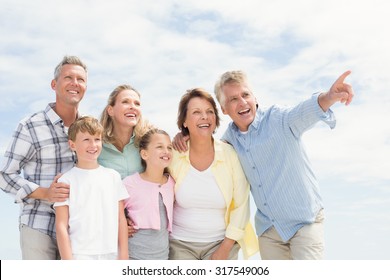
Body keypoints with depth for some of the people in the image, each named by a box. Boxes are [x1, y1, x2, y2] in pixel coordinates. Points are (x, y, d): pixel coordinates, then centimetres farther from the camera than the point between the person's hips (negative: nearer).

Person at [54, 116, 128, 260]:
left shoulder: (113, 176, 8)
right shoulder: (67, 180, -1)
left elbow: (121, 219, 9)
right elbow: (61, 226, -4)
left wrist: (124, 255, 5)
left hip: (111, 254, 3)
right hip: (79, 255, -3)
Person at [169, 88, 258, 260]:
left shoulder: (230, 155, -8)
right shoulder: (173, 155, -8)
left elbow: (241, 205, -2)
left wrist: (226, 247, -5)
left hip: (221, 242, 0)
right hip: (180, 244, 0)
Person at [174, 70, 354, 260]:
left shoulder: (279, 119, -16)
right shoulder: (231, 135, 1)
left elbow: (303, 112, -37)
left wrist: (329, 97, -60)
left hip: (305, 221, -5)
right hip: (268, 228, 5)